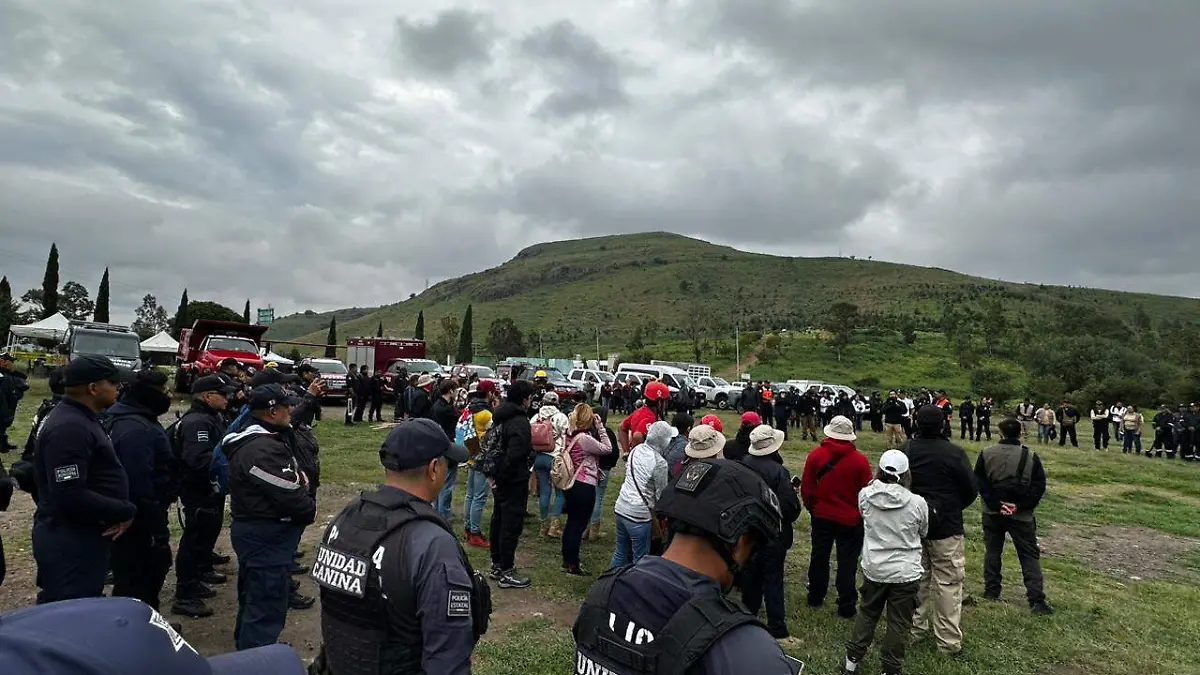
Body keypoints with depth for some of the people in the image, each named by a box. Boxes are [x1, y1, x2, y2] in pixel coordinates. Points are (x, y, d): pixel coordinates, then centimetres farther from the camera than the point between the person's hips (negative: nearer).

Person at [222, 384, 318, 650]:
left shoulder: (254, 440, 9)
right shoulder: (264, 450, -26)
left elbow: (283, 483, 17)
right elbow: (290, 497, -28)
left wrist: (298, 477, -5)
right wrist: (310, 510, -8)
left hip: (255, 530, 12)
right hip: (267, 537, -12)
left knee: (255, 595, 27)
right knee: (267, 602, -3)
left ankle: (247, 646, 46)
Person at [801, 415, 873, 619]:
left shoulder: (815, 455, -10)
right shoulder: (860, 460, -14)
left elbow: (806, 487, -4)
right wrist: (863, 514, 9)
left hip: (821, 516, 2)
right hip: (850, 520, -2)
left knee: (819, 557, 17)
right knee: (847, 562, 7)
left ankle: (815, 597, 30)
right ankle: (846, 607, 11)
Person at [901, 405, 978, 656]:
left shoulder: (906, 450, -3)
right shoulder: (953, 453, -16)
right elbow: (971, 490, -8)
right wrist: (953, 508, 10)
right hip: (946, 526, -4)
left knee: (916, 578, 16)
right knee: (948, 583, 4)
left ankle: (916, 627, 27)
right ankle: (948, 640, 9)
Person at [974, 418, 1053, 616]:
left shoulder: (986, 454, -5)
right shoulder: (1031, 457, -6)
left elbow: (980, 483, -8)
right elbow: (1039, 486, -9)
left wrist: (996, 504, -9)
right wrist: (1021, 506, -9)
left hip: (992, 512, 1)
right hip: (1021, 516, -1)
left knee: (992, 551, 15)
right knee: (1030, 556, 5)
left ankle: (991, 591, 20)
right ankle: (1036, 600, 1)